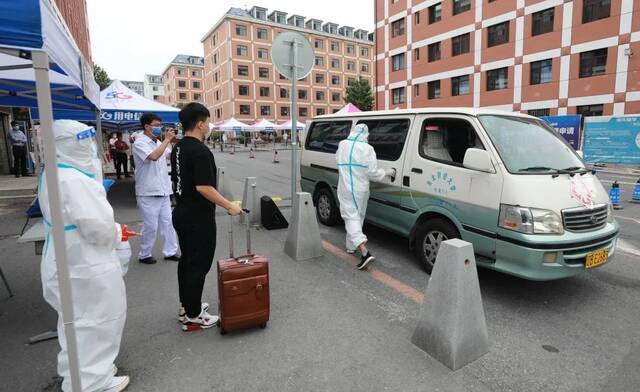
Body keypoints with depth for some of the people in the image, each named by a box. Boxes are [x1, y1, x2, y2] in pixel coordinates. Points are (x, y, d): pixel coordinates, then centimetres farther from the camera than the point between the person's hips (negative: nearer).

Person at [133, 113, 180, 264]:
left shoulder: (158, 142, 10)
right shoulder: (140, 143, -12)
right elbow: (153, 156, -30)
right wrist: (167, 140, -21)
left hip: (163, 191, 7)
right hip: (148, 193, -7)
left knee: (168, 223, 11)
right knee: (150, 226, 1)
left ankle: (170, 251, 22)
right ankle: (144, 255, 18)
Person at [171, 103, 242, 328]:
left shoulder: (178, 148, 9)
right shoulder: (200, 151, -20)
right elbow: (204, 187, -27)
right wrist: (230, 206, -19)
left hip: (182, 213, 10)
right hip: (198, 218, -10)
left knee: (187, 260, 19)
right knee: (198, 264, 1)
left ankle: (186, 304, 32)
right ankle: (192, 314, 12)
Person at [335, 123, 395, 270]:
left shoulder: (342, 145, 1)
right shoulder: (367, 148, -9)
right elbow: (373, 172, -10)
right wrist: (387, 172, 5)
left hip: (345, 189, 0)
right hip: (361, 190, 0)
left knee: (351, 218, -4)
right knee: (358, 217, 19)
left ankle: (364, 252, -18)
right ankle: (351, 246, 32)